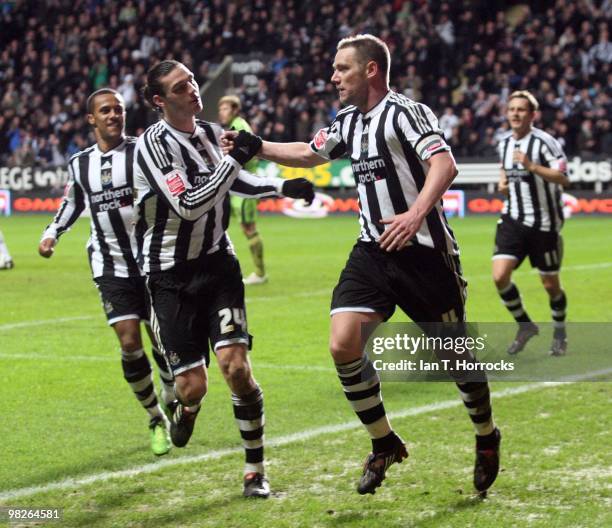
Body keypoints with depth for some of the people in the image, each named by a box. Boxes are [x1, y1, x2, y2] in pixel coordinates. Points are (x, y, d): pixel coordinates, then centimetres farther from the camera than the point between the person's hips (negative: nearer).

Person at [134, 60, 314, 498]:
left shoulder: (213, 133, 6)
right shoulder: (153, 145, -16)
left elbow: (234, 182, 25)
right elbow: (189, 206, -26)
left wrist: (283, 187, 11)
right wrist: (236, 158, -26)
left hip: (218, 265, 4)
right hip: (172, 277, -4)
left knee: (236, 367, -13)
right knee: (194, 387, -7)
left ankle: (255, 473, 0)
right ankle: (186, 407, 34)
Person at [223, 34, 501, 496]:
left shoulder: (405, 112, -12)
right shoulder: (349, 122, 12)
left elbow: (444, 165, -26)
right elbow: (307, 154, 30)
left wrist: (417, 213, -40)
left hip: (424, 251, -6)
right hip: (373, 251, 6)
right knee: (343, 345, -11)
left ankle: (487, 439, 31)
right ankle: (385, 445, 7)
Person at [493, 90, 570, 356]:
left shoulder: (543, 141, -14)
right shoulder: (504, 142, 7)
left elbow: (563, 179, -23)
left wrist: (532, 166, -33)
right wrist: (503, 180, 7)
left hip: (544, 224, -5)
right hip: (513, 220, 5)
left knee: (550, 285, 5)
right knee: (500, 276, -12)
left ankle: (560, 332, 31)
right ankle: (525, 326, 9)